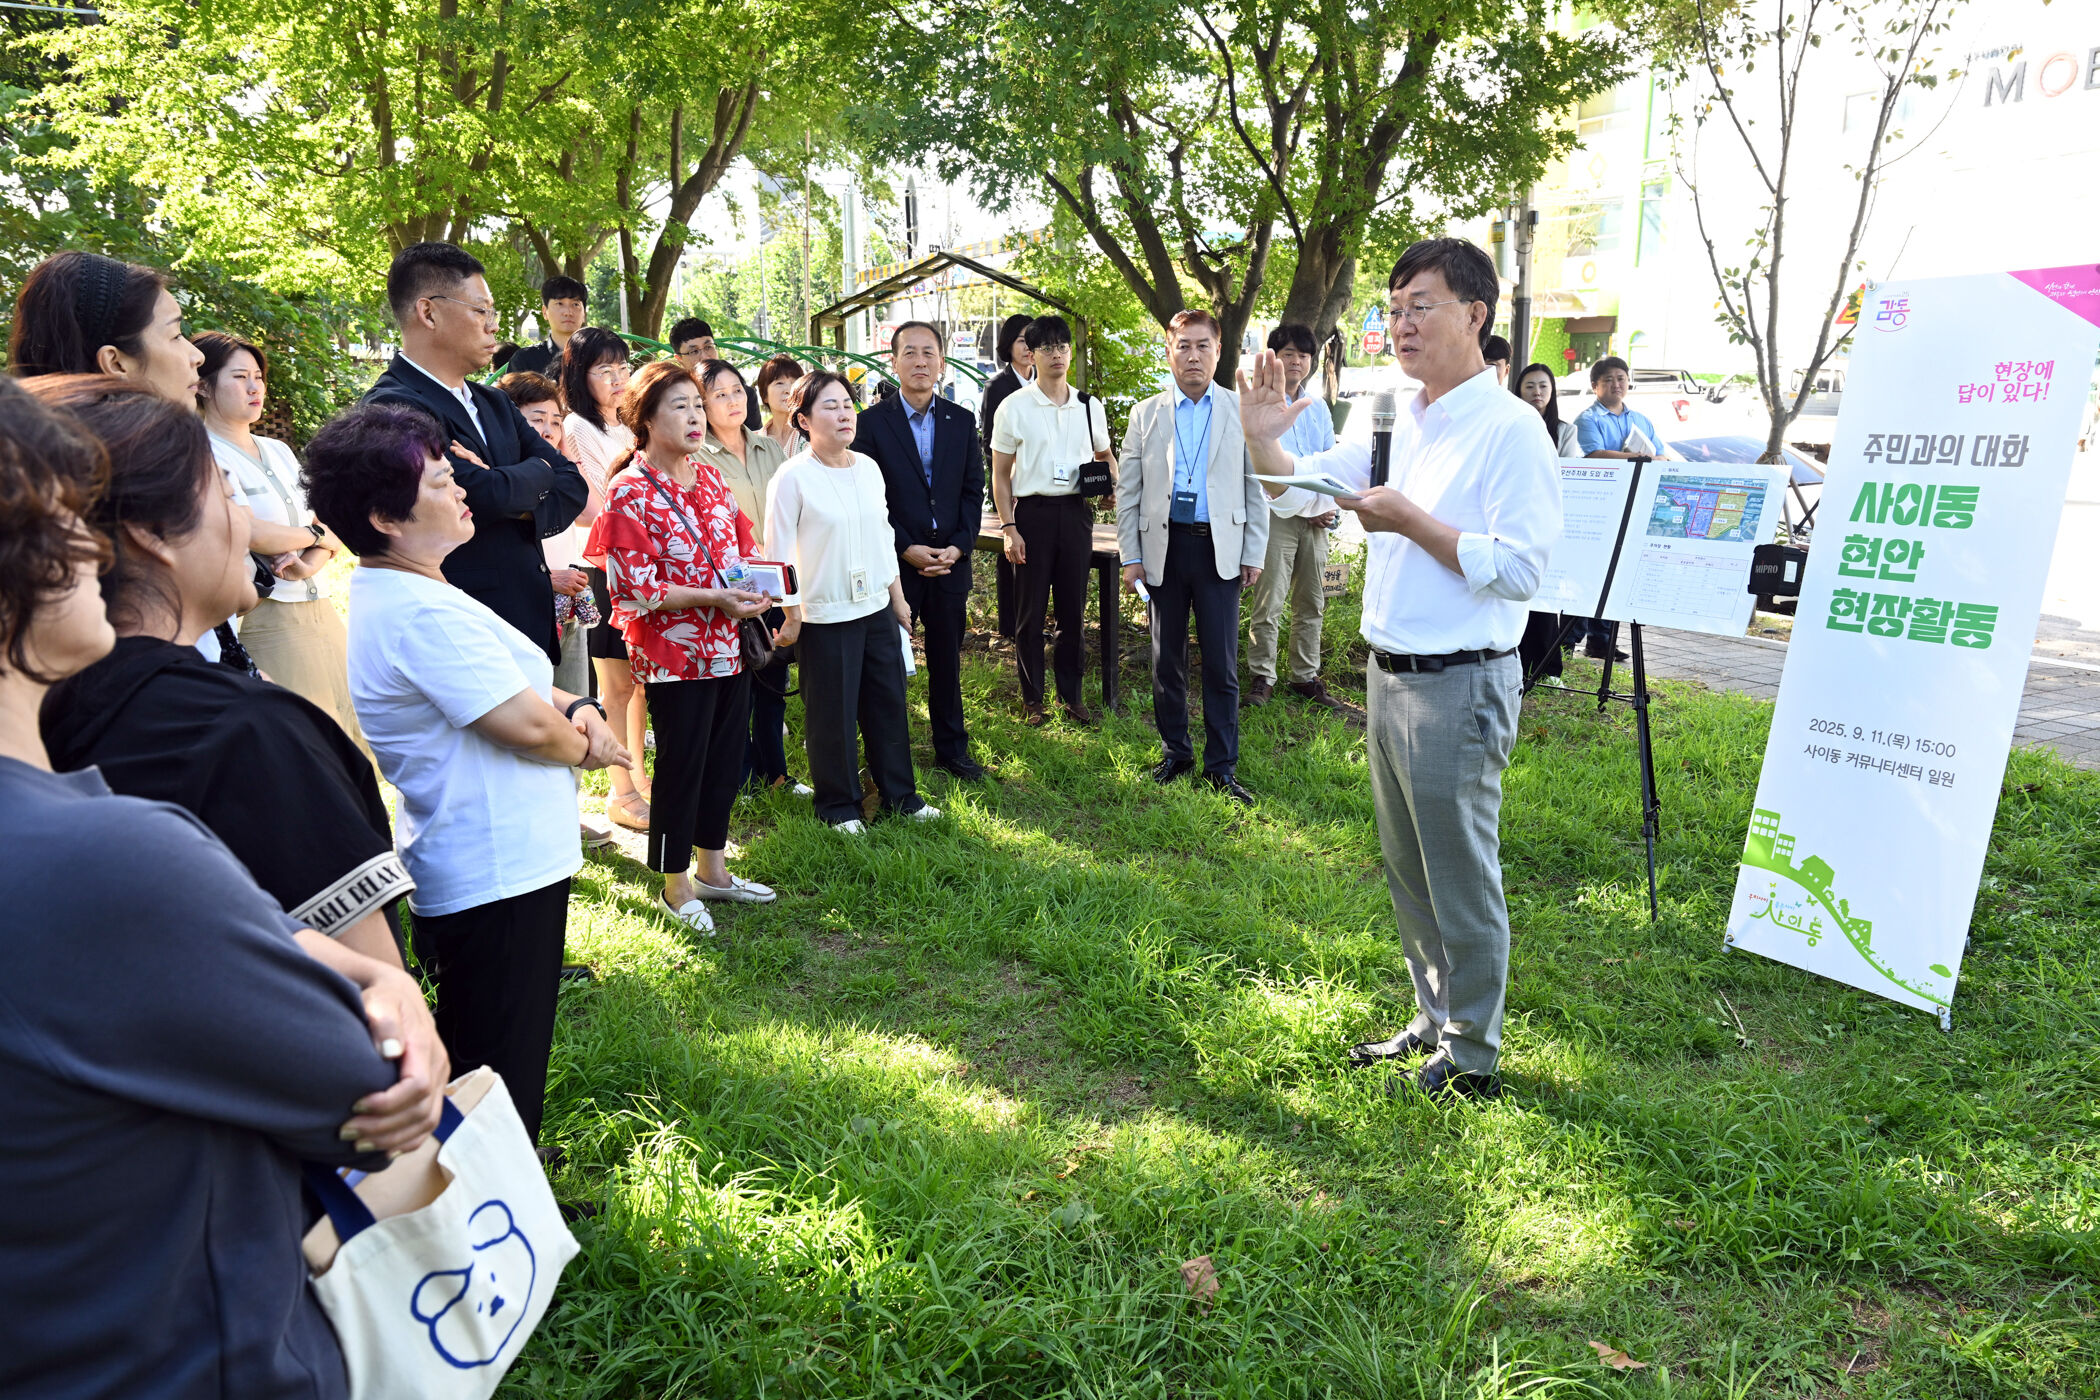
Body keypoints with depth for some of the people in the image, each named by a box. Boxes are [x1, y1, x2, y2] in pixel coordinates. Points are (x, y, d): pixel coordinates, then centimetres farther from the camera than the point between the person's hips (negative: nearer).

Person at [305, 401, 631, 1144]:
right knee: (506, 1067, 4)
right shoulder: (423, 613, -23)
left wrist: (576, 707, -5)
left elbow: (514, 685, 14)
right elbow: (527, 727, -24)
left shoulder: (377, 596, 10)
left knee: (475, 1067, 25)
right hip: (503, 869, -11)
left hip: (454, 869, 11)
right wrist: (588, 745, -3)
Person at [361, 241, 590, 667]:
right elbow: (487, 494, -23)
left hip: (532, 627, 8)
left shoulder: (494, 404, 15)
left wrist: (517, 506, -13)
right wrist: (538, 471, -1)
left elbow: (573, 487, 8)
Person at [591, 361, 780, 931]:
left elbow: (744, 545, 18)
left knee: (725, 761, 16)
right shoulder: (630, 494, -13)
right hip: (674, 655, -7)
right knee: (681, 769, 4)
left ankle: (711, 870, 33)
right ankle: (676, 887, 21)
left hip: (728, 648, 7)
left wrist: (754, 586, -4)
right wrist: (713, 597, -21)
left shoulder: (711, 478, 9)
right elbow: (633, 588, -16)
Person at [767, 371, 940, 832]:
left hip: (877, 608, 6)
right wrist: (791, 617, -9)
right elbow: (779, 552, -10)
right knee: (832, 714, 5)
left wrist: (898, 599, 16)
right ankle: (838, 805, 22)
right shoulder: (794, 477, -12)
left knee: (889, 703, 12)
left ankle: (900, 794, 27)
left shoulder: (868, 468, 6)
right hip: (825, 616, -5)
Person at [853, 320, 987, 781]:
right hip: (894, 564, -3)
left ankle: (952, 749, 25)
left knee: (947, 660, 12)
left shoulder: (961, 422, 7)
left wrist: (959, 546, -7)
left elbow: (973, 490, 6)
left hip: (951, 561, 3)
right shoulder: (872, 423, -3)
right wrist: (908, 550, -13)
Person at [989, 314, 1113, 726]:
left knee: (1073, 610, 10)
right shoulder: (1014, 407, -2)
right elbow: (1000, 475, -1)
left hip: (1076, 511, 3)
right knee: (1031, 611, 5)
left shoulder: (1090, 406, 7)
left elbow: (1104, 455, 21)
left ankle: (1071, 694, 24)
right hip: (1033, 511, -3)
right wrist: (1009, 527, -8)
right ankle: (1032, 699, 18)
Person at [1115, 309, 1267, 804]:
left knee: (1222, 663, 1)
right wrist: (1131, 556, 1)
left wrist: (1255, 553, 1)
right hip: (1165, 546, 1)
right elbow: (1128, 490, 7)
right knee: (1167, 659, 8)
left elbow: (1256, 487, 6)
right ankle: (1175, 753, 22)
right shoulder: (1146, 414, 7)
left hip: (1220, 549, -1)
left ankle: (1222, 765, 10)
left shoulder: (1242, 410, 5)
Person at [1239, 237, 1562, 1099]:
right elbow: (1297, 487, 16)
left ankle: (1472, 1055, 21)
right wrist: (1263, 439, -2)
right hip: (1388, 673, 8)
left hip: (1458, 686, -8)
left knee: (1460, 877, 4)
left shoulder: (1509, 429, -14)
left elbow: (1519, 570, -21)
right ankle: (1435, 1019, 36)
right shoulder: (1395, 423, 11)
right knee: (1407, 871, 18)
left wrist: (1412, 522, -21)